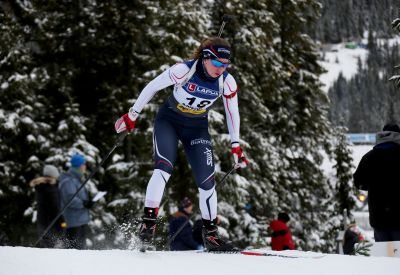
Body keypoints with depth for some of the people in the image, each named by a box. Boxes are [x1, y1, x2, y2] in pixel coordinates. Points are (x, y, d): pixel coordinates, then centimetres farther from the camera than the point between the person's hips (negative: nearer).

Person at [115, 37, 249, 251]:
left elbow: (232, 113, -1)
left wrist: (236, 146, -2)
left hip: (197, 128, 3)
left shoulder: (227, 83, -17)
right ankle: (149, 220, -22)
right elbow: (152, 87, -15)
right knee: (164, 167, -25)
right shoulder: (184, 70, -27)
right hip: (169, 120, -3)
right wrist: (132, 116, -8)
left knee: (207, 178, -5)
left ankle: (210, 232, 6)